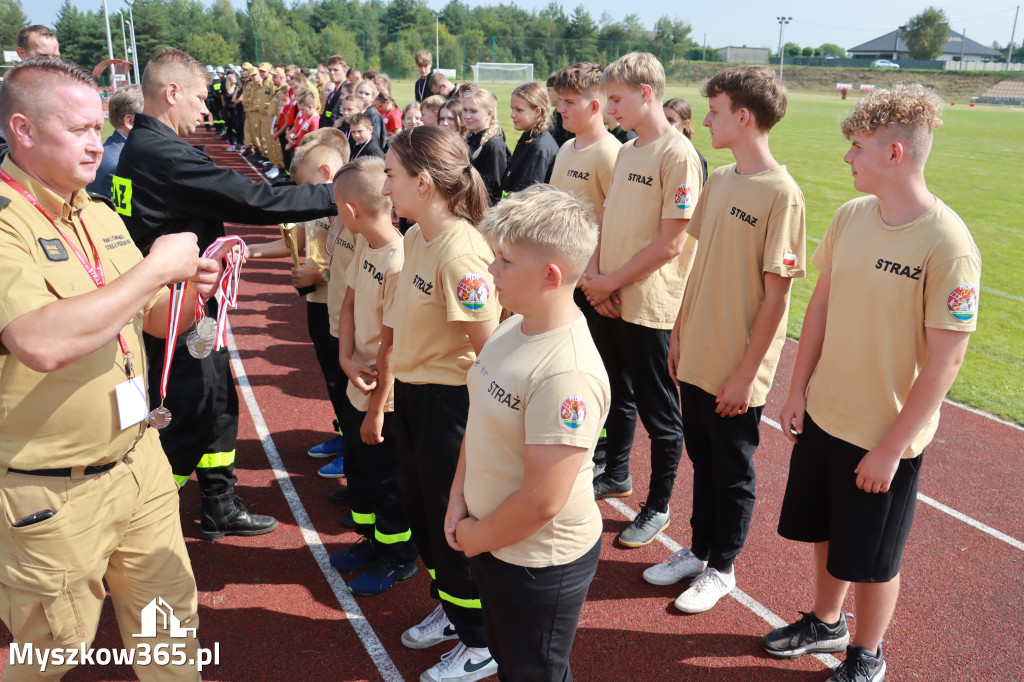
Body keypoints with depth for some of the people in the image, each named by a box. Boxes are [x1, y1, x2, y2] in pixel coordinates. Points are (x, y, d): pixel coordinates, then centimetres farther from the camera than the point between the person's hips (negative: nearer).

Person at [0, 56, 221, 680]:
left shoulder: (100, 214, 8)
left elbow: (157, 320, 15)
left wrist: (191, 288, -7)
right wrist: (155, 268, -24)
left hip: (139, 461, 6)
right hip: (51, 496, -6)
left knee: (173, 625, 16)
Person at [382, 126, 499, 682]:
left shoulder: (460, 252, -25)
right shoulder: (414, 237, 3)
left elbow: (491, 345, -22)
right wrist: (393, 380, 10)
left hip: (450, 400, -9)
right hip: (411, 393, 9)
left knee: (455, 523, 8)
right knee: (423, 510, 24)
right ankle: (451, 609, 48)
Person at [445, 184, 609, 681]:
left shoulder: (567, 374, -32)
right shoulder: (512, 328, -3)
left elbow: (541, 502, -29)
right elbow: (478, 419, 8)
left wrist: (471, 538, -14)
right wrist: (459, 500, -2)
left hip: (542, 564, -8)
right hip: (490, 544, 8)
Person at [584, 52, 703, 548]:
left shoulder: (678, 155, -14)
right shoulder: (626, 152, 12)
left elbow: (670, 243, -18)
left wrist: (610, 282, -13)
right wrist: (597, 280, -3)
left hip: (649, 307, -8)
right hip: (608, 301, 8)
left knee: (659, 412, 6)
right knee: (618, 396, 22)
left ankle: (658, 507, 21)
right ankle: (616, 475, 42)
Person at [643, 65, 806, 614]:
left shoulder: (780, 194, -17)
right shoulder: (718, 181, 5)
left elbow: (775, 296, -17)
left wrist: (746, 373, -16)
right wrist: (680, 332, 11)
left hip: (736, 370, -7)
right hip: (696, 357, 7)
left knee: (733, 473, 12)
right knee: (703, 461, 21)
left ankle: (721, 568, 31)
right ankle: (699, 549, 39)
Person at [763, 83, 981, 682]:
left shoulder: (948, 244, -21)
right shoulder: (851, 215, -2)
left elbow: (945, 360, -19)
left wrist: (891, 448, -16)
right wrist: (798, 390, 6)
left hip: (886, 437, -6)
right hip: (824, 415, 6)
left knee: (872, 559, 13)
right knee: (825, 533, 22)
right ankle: (826, 623, 47)